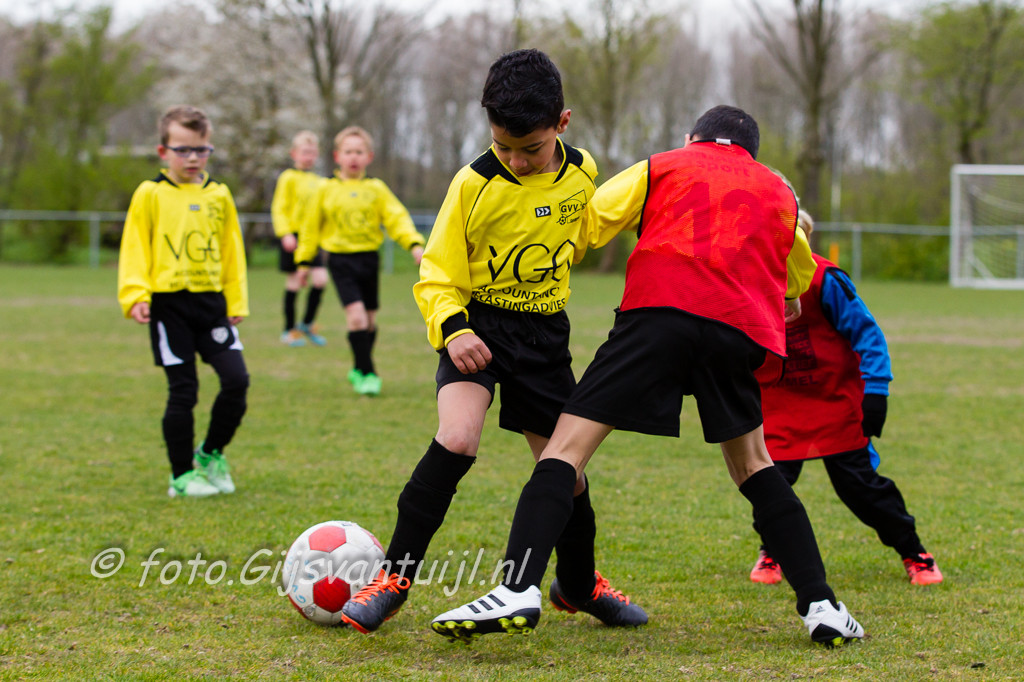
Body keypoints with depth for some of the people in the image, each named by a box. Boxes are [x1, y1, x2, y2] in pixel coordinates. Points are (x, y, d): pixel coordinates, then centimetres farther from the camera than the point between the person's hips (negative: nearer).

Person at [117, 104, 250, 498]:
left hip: (212, 301, 4)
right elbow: (134, 248, -1)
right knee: (182, 390, -2)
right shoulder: (150, 195, -1)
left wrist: (237, 302, 12)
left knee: (237, 379, -7)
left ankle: (211, 454, 15)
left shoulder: (218, 196, 10)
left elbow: (232, 251, 15)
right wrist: (135, 295, -12)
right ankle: (182, 475, 11)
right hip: (169, 304, -3)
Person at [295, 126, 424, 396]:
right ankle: (367, 373, -11)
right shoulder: (327, 189, 3)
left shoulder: (376, 188, 4)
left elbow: (397, 218, -1)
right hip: (340, 259, -2)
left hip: (369, 258, 2)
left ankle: (359, 370, 27)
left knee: (369, 319, 9)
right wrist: (304, 260, 12)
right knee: (356, 314, -17)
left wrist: (414, 244, -16)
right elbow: (312, 226, 11)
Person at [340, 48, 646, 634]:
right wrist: (452, 329, -25)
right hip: (476, 325, -4)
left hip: (544, 333, 4)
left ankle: (580, 585, 35)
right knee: (457, 440, -27)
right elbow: (437, 277, -11)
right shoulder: (474, 184, -15)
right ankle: (395, 577, -16)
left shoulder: (581, 173, -3)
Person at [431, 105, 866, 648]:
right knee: (750, 461, 23)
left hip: (660, 310, -3)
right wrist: (787, 299, 71)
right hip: (741, 327, 3)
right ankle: (820, 606, 14)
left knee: (568, 444, -5)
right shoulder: (778, 192, 32)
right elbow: (801, 277, 50)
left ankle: (518, 589, -24)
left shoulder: (661, 166, 23)